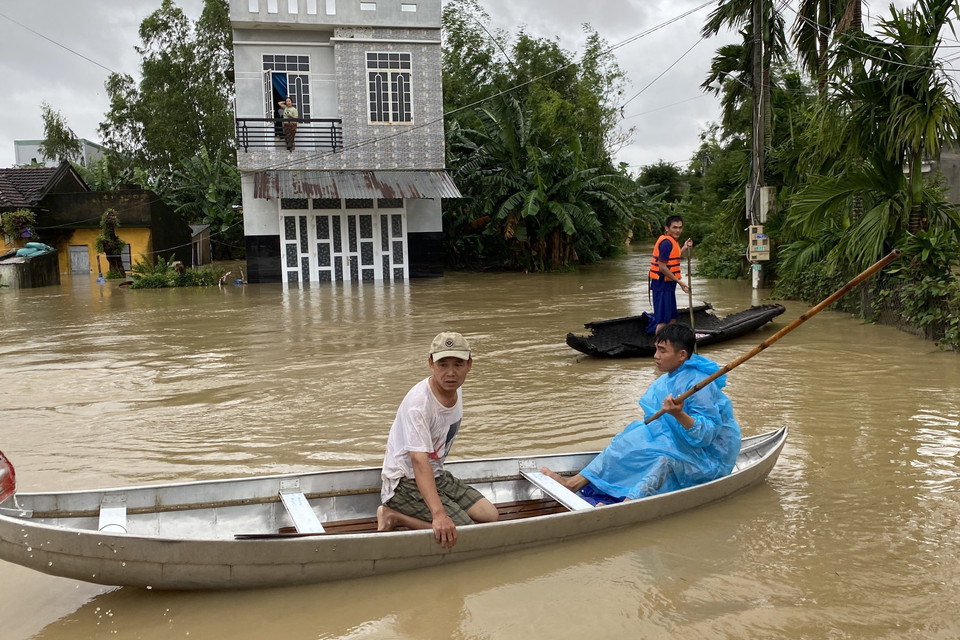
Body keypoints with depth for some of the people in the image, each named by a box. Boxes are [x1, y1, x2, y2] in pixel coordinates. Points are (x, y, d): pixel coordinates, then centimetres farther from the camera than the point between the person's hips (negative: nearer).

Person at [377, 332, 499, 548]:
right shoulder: (419, 402, -27)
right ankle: (395, 517, -6)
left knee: (490, 515, 0)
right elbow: (419, 461, -36)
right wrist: (438, 514, -46)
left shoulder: (456, 390, 1)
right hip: (406, 482, -9)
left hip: (436, 475, 9)